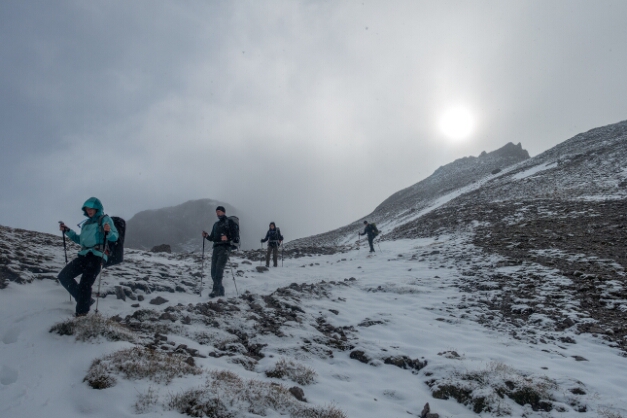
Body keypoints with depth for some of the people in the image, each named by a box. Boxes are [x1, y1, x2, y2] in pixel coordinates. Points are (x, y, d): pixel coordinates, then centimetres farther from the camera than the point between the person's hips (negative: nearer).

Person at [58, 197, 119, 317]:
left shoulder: (105, 219, 3)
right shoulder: (86, 223, 24)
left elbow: (114, 237, -8)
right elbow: (80, 240, 34)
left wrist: (108, 231, -30)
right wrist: (67, 231, 23)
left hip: (97, 256, -8)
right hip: (84, 255, 8)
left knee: (84, 285, -17)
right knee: (63, 276, 3)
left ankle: (82, 312, -5)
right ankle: (85, 300, 11)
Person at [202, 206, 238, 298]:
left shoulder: (229, 222, 3)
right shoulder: (216, 224, 24)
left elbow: (236, 238, -4)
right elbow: (212, 238, 24)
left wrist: (227, 239, -23)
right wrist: (206, 236, 2)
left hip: (225, 248, -7)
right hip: (216, 248, 7)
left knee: (219, 269, -18)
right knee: (213, 271, 1)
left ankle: (216, 290, -21)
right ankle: (220, 290, 11)